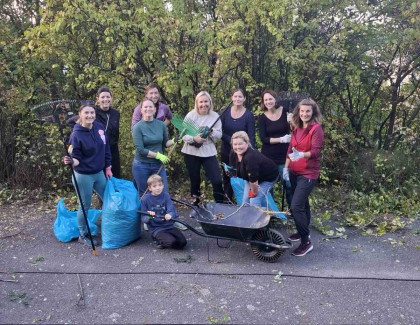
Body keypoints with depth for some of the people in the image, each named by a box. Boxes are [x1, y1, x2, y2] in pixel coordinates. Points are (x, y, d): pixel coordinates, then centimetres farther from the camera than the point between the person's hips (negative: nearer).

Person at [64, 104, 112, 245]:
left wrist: (107, 167, 11)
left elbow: (106, 148, 9)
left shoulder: (99, 127, -2)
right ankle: (83, 235, 27)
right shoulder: (76, 134, -18)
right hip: (83, 176, -6)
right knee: (84, 206, 7)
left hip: (99, 173, 6)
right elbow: (76, 158, -16)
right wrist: (71, 161, -39)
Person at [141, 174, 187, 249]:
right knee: (171, 242, -25)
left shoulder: (165, 195, 0)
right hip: (155, 228, -4)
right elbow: (143, 218, -4)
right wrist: (148, 217, -28)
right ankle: (158, 239, 6)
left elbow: (171, 210, -9)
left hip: (168, 225, 4)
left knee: (182, 242, -10)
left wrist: (169, 215, -34)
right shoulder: (146, 199, -6)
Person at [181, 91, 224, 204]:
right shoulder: (191, 115, -6)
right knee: (195, 180, 14)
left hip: (209, 153, 1)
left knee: (217, 181, -8)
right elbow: (184, 135, -9)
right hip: (191, 153, 0)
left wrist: (211, 132, -21)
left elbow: (219, 135, -1)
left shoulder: (215, 116, 0)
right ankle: (195, 202, 39)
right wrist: (194, 138, -28)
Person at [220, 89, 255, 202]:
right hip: (226, 151, 3)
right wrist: (231, 141, -19)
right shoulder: (226, 111, 0)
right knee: (227, 178, 12)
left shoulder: (249, 115, -8)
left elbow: (251, 137, -10)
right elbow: (220, 131, -2)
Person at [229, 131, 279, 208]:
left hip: (268, 178, -8)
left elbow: (253, 179, -33)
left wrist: (254, 193, -19)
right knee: (245, 202, 4)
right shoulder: (233, 153, -12)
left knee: (254, 203, -18)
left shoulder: (251, 157, -38)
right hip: (251, 177, 8)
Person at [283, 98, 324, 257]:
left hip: (308, 174, -7)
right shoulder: (296, 129, 9)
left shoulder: (316, 129, -11)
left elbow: (316, 151, -21)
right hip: (294, 172, 7)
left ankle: (306, 242, -1)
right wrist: (286, 167, 7)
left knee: (296, 206, -13)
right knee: (302, 204, 19)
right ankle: (303, 232, 36)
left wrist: (301, 155, -39)